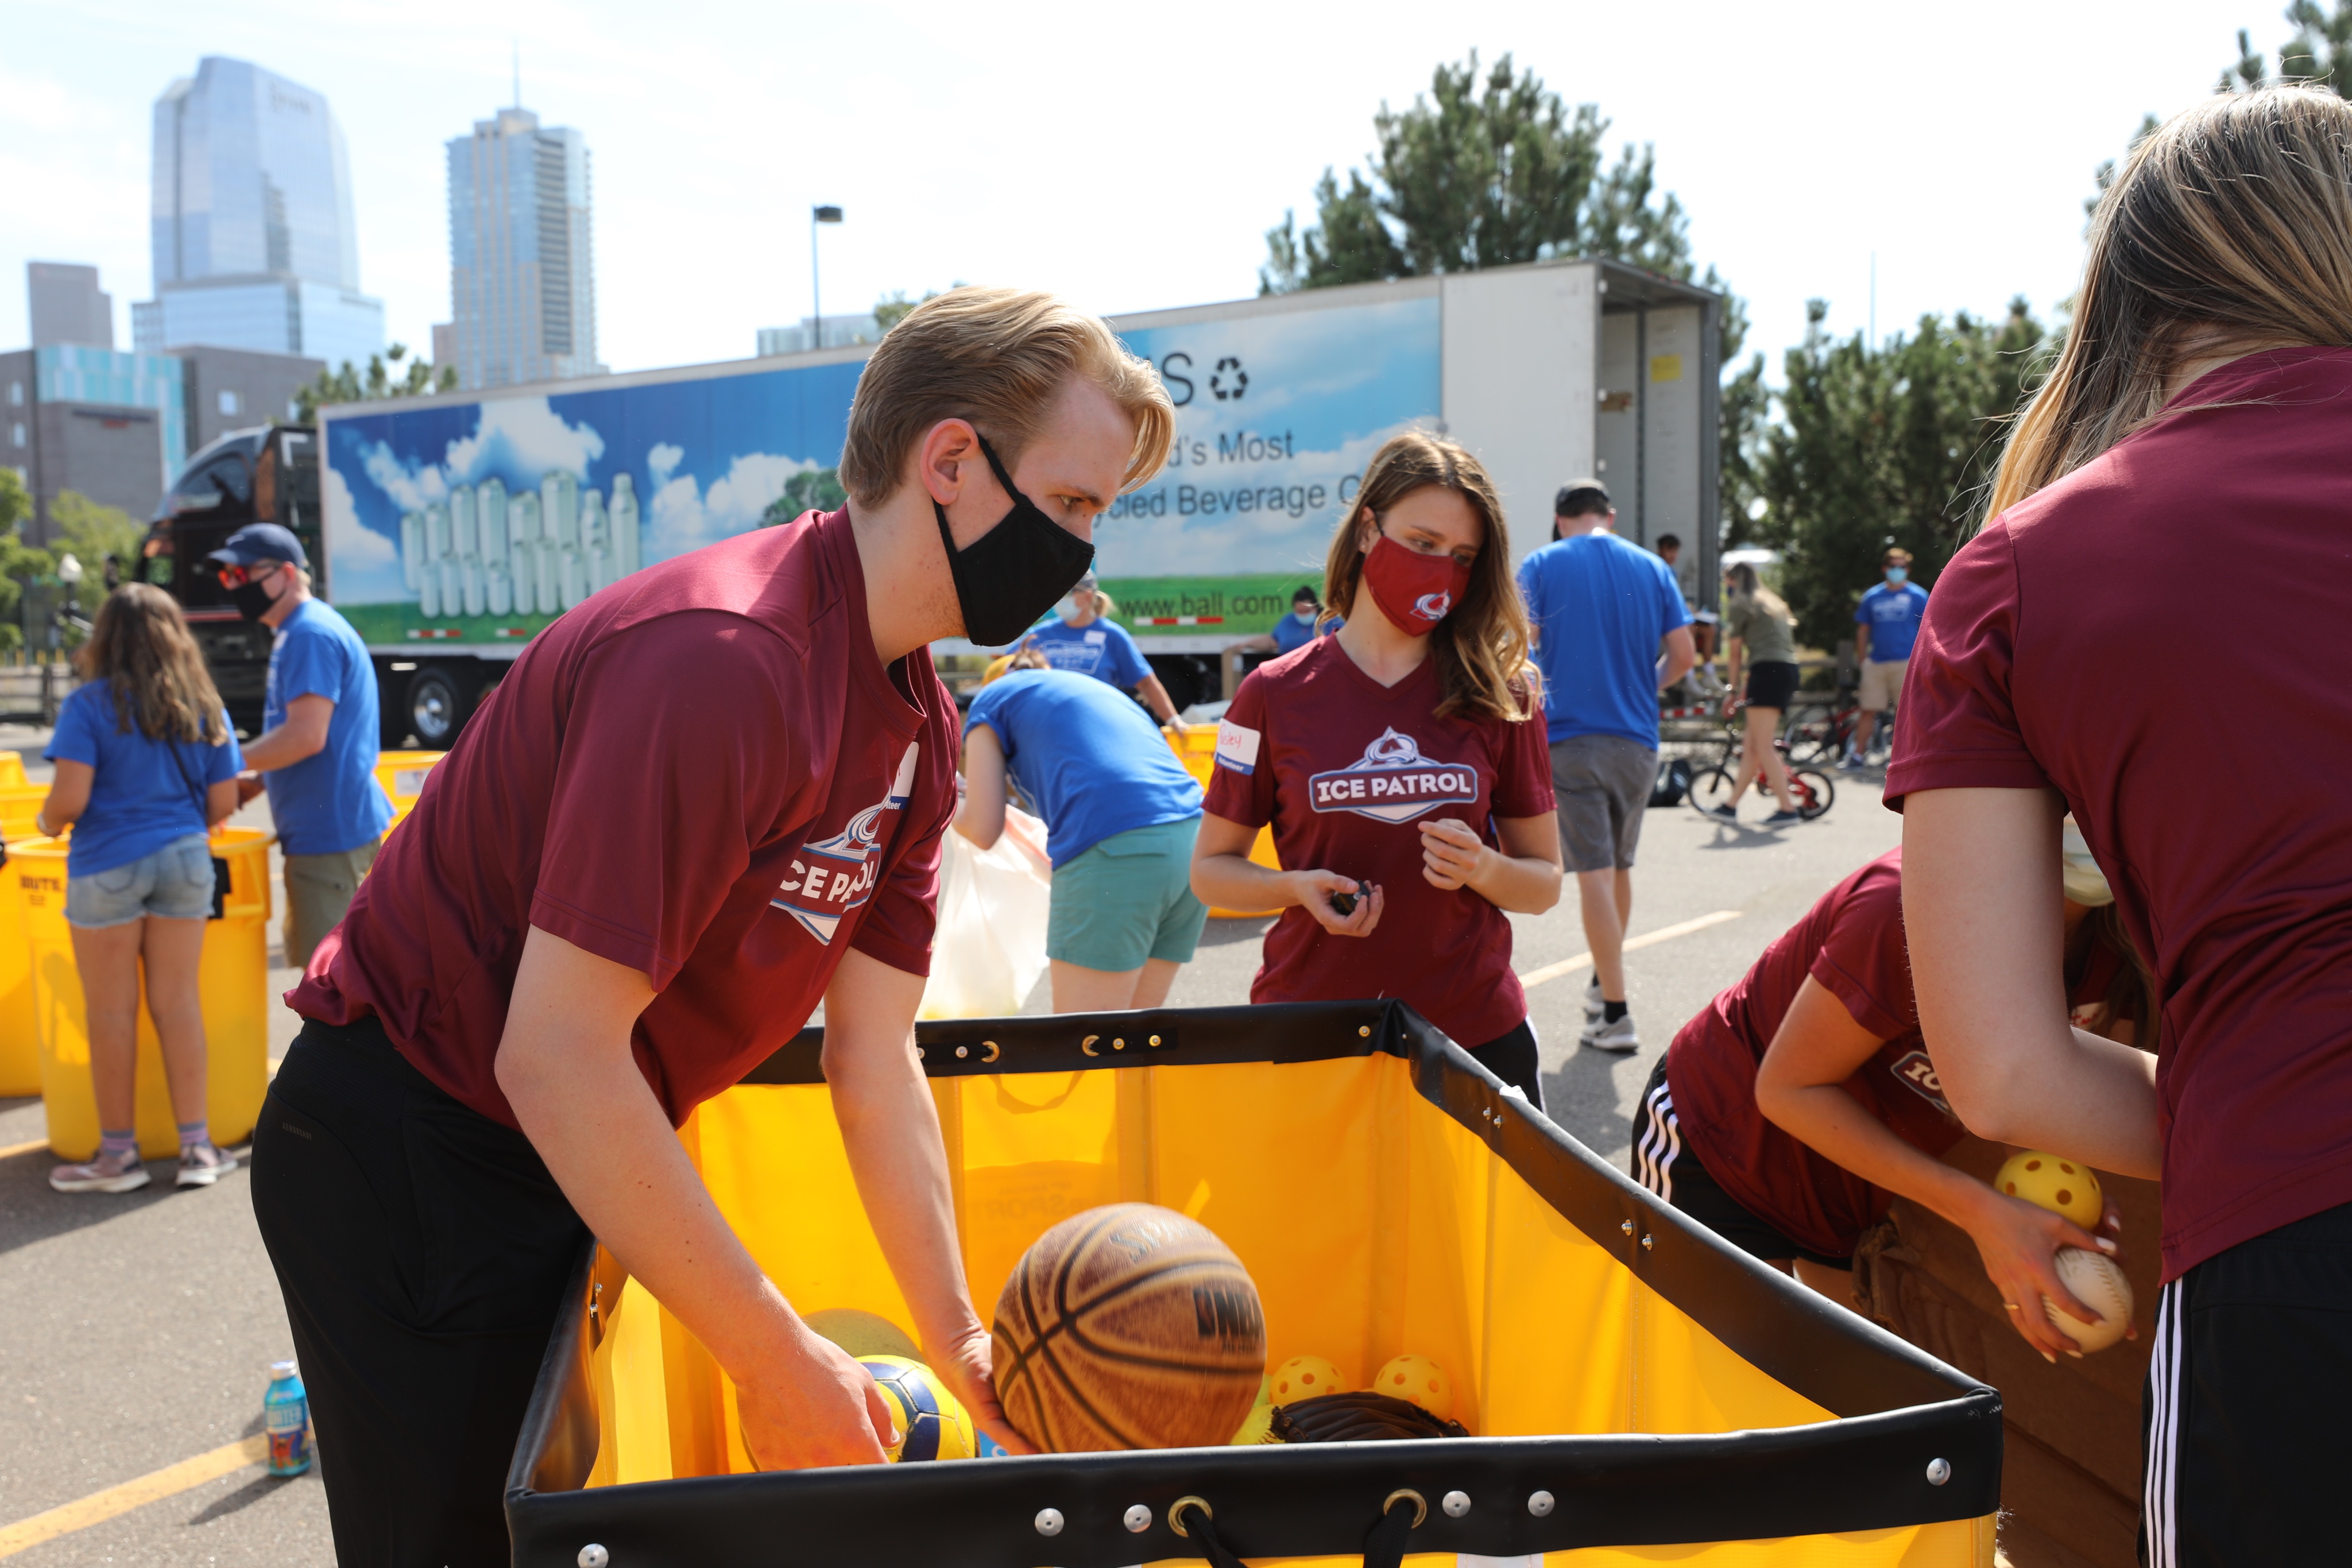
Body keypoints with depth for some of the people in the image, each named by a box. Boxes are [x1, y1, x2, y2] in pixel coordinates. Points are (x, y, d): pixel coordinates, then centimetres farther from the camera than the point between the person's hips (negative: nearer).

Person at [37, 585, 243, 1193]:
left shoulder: (89, 704, -8)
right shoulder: (204, 707, 5)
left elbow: (69, 799, -15)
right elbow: (223, 804, 6)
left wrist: (46, 822, 7)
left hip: (108, 866, -4)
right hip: (184, 863, 4)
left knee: (110, 1011, 7)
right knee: (178, 1002, 9)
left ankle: (119, 1153, 16)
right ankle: (197, 1147, 12)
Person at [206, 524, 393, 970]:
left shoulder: (311, 635, -16)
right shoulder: (298, 633, 17)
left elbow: (306, 736, -24)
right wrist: (252, 782, 11)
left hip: (330, 832, -11)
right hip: (325, 829, 11)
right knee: (309, 957, 19)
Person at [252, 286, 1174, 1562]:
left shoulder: (920, 725, 0)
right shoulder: (721, 658, -30)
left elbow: (875, 1061, 2)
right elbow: (555, 1055, -30)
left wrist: (958, 1340, -2)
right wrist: (779, 1365, -22)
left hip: (580, 1158, 8)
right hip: (400, 1162, -8)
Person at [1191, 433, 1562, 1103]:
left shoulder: (1498, 697, 3)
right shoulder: (1276, 695, -1)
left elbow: (1545, 882, 8)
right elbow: (1211, 868, 5)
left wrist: (1482, 868, -13)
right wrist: (1299, 887, -14)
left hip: (1475, 1032, 2)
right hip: (1307, 1035, -1)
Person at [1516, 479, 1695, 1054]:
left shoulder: (1541, 565, -1)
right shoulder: (1652, 568, 7)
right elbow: (1683, 655, 4)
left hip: (1570, 737, -3)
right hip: (1637, 741, 4)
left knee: (1595, 873, -4)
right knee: (1620, 867, 18)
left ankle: (1615, 1015, -5)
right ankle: (1603, 983, 35)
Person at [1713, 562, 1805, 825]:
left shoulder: (1740, 604, 2)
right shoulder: (1772, 603, 27)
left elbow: (1734, 653, 5)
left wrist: (1732, 689, 14)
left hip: (1767, 670, -9)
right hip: (1789, 670, 9)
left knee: (1763, 747, -10)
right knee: (1751, 745, 12)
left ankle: (1788, 808, -14)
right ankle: (1731, 806, 16)